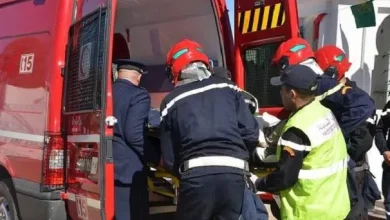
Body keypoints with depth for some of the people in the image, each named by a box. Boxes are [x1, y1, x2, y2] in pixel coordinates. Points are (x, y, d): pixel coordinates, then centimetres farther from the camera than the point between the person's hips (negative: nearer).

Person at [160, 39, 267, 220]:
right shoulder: (228, 88, 15)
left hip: (196, 176, -2)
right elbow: (251, 134, 7)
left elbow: (169, 159, 10)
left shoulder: (171, 101, 11)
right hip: (233, 174, 2)